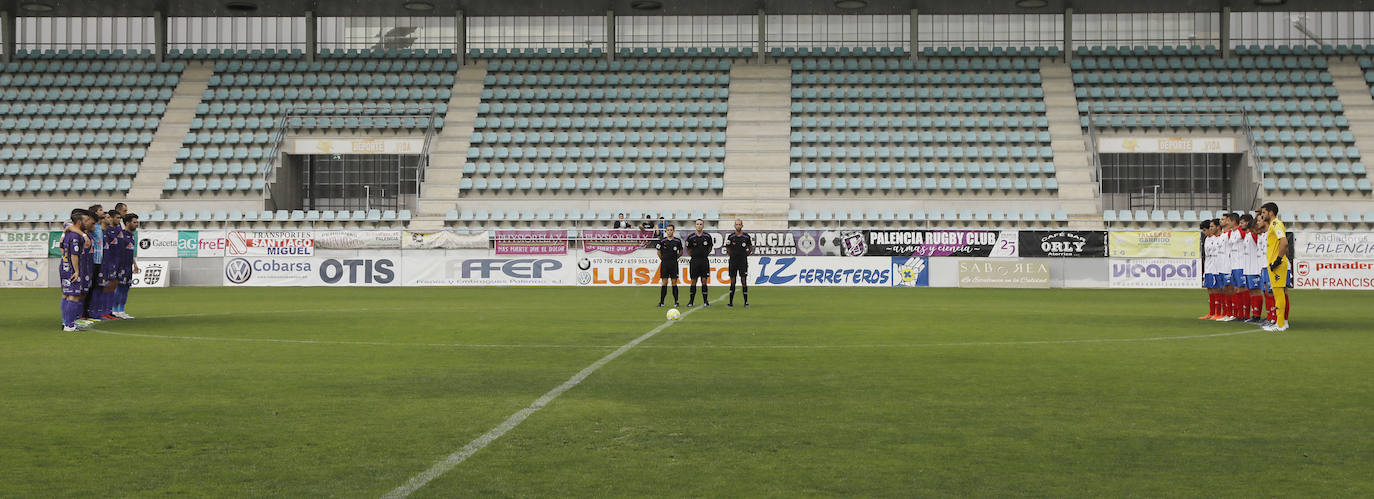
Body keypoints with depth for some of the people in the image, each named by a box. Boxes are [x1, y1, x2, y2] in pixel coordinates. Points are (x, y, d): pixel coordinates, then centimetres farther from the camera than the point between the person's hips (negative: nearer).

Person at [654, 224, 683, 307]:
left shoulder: (677, 241, 2)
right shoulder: (662, 241, 2)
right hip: (664, 264, 0)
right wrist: (663, 259, 7)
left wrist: (675, 257, 7)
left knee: (674, 282, 0)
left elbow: (681, 252, 14)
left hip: (674, 264, 0)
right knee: (664, 283, -1)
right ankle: (661, 301, 3)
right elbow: (659, 252, 13)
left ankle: (676, 301, 3)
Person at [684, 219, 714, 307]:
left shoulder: (707, 237, 0)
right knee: (693, 281, 2)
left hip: (704, 261, 0)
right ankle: (691, 301, 9)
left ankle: (705, 301, 5)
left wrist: (705, 254, 9)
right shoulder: (691, 237, -1)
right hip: (694, 261, 0)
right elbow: (688, 250, 13)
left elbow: (710, 247, 15)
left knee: (704, 281, -2)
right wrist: (694, 255, 8)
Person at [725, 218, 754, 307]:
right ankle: (731, 302, 7)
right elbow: (728, 250, 14)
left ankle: (746, 302, 0)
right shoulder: (730, 237, 3)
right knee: (732, 281, 4)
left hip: (743, 262, -1)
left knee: (744, 281, -3)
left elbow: (750, 249, 13)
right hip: (733, 262, 1)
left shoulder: (747, 237, 2)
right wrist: (732, 255, 5)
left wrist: (744, 255, 5)